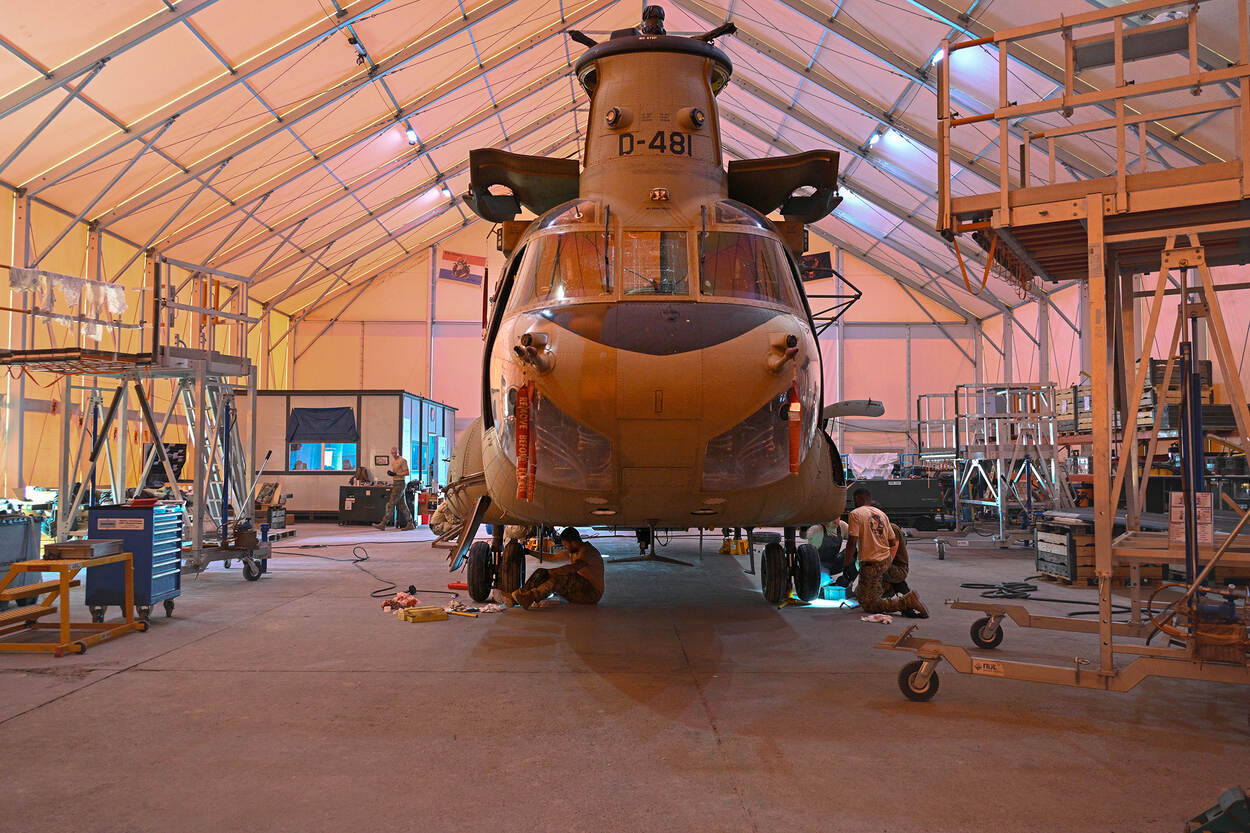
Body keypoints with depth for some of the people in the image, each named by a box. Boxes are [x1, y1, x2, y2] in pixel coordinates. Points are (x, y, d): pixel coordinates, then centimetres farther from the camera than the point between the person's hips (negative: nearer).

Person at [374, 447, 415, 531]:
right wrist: (389, 472, 9)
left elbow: (407, 473, -14)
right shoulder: (393, 461, 17)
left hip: (400, 483, -10)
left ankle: (383, 524, -8)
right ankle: (410, 524, 11)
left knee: (391, 503, -9)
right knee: (402, 504, 8)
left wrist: (395, 474, -18)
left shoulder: (403, 461, -10)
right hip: (395, 483, 10)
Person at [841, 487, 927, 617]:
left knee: (868, 606, -1)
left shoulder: (855, 514, -10)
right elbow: (893, 542, 13)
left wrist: (847, 565, -9)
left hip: (871, 565, -8)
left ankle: (907, 601, -15)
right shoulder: (881, 514, 11)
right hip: (887, 561, 8)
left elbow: (852, 542, -17)